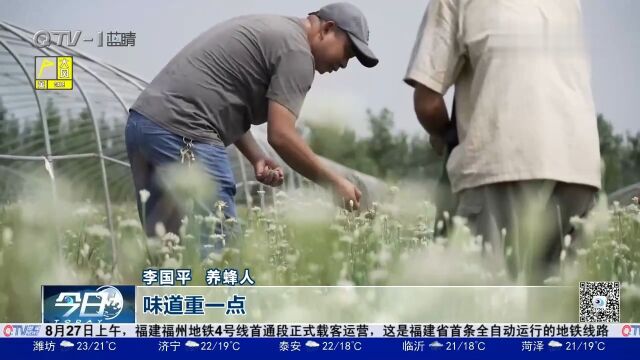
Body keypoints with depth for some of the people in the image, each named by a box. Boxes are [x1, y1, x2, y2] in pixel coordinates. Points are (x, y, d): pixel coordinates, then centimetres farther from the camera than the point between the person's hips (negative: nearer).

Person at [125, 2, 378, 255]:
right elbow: (281, 136, -14)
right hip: (180, 133, -10)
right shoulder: (296, 50, -6)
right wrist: (335, 183, -4)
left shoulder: (268, 29, 24)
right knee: (215, 250, -10)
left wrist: (257, 158, 10)